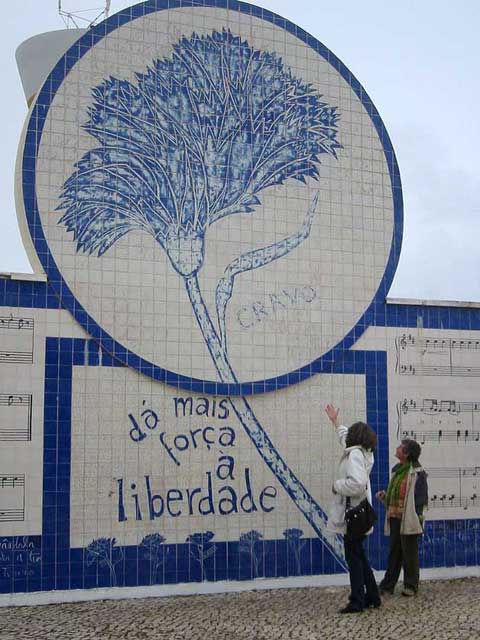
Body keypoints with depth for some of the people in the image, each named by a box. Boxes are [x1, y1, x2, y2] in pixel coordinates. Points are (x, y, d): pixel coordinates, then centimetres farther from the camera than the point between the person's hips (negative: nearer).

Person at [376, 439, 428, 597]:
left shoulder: (417, 473, -10)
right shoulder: (396, 470, 14)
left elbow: (421, 498, -11)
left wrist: (415, 516, -17)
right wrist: (384, 496, 6)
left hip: (408, 519, -7)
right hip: (394, 517, 8)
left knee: (409, 552, 2)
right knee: (394, 551, 12)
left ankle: (411, 585, 13)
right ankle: (388, 585, 17)